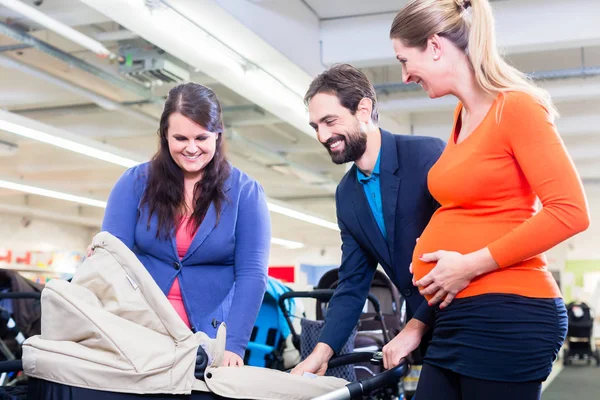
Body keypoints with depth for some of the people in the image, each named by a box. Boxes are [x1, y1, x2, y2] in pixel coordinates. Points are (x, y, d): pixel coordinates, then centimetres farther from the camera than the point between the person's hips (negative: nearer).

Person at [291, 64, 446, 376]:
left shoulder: (428, 154, -15)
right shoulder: (346, 194, 6)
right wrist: (321, 352, -5)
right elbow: (352, 284, 7)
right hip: (423, 330, 6)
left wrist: (416, 326, -20)